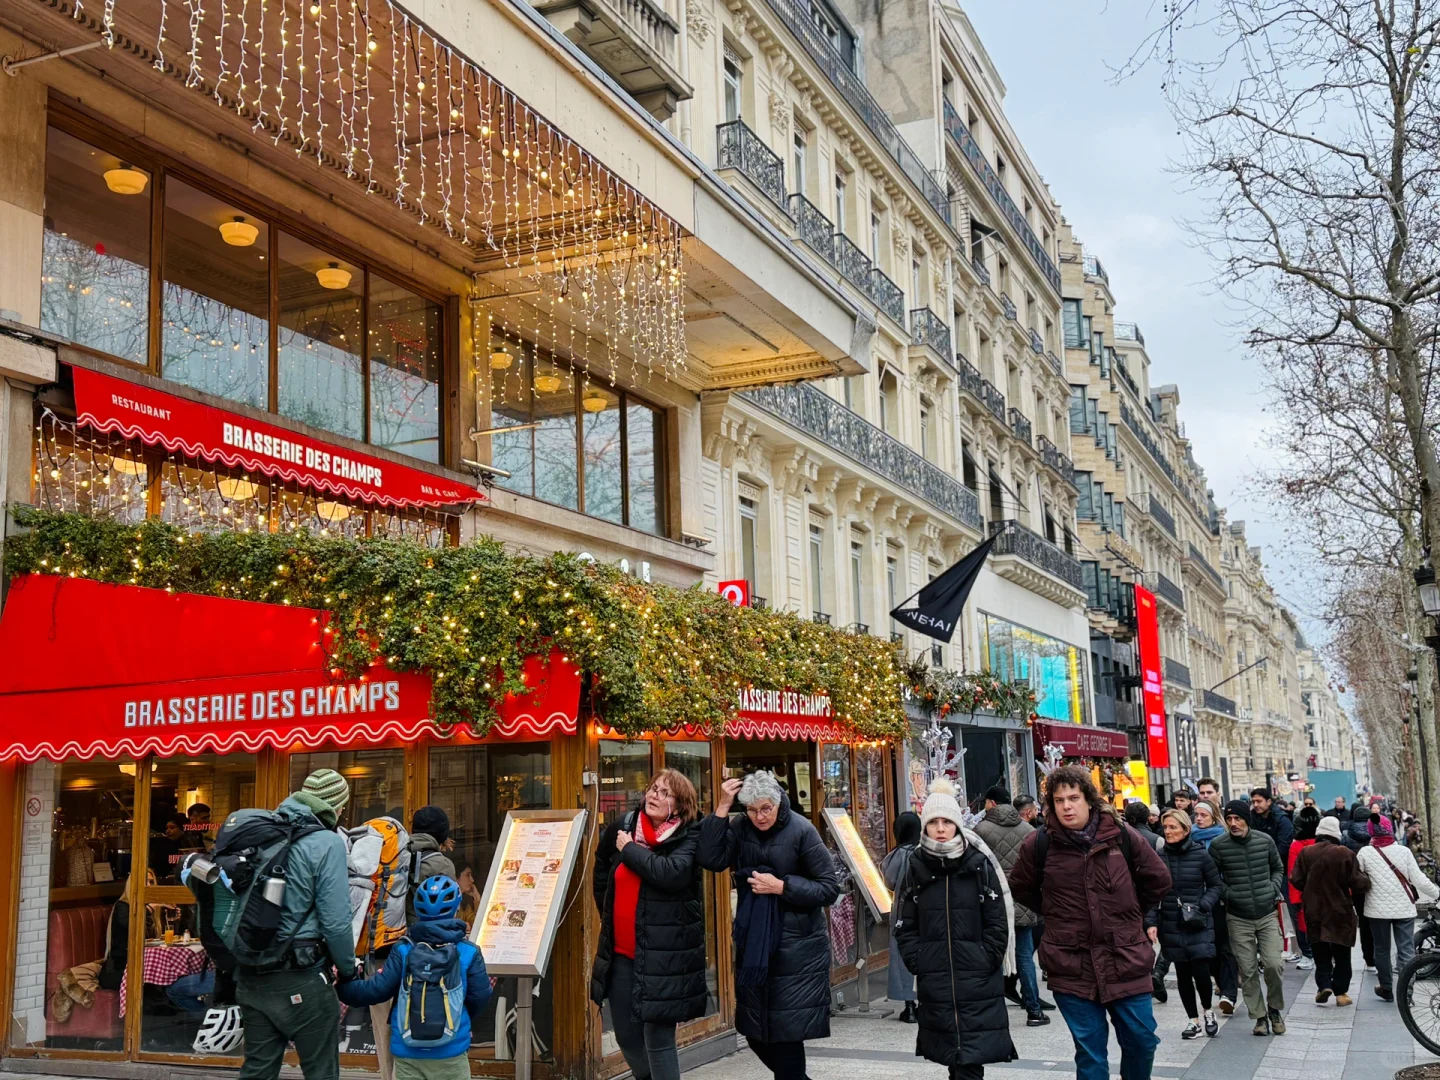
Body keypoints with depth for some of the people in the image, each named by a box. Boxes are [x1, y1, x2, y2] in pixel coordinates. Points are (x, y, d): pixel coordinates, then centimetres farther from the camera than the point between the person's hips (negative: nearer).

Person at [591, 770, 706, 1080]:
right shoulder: (622, 826, 6)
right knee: (625, 1034, 14)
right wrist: (608, 913, 21)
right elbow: (601, 869, 25)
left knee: (658, 1038, -4)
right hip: (621, 951, 6)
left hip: (665, 953, -5)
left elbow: (672, 873, -28)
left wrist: (629, 849, -16)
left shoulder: (688, 837, -8)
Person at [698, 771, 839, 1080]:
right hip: (752, 943, 5)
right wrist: (722, 808, -17)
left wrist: (780, 886, -18)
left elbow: (830, 888, -10)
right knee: (755, 1032, 13)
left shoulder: (801, 831, -11)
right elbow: (711, 859, -15)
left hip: (797, 947, -5)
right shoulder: (740, 828, 1)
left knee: (787, 1032, -3)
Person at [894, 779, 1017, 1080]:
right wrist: (918, 962, -4)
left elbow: (997, 923, -1)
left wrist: (985, 963, -9)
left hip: (977, 981, -2)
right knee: (952, 1055, 9)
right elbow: (905, 926, 7)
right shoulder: (915, 867, 4)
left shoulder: (979, 864, -1)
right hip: (935, 983, 2)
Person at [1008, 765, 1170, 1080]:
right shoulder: (1039, 844, -6)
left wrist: (1129, 914, 12)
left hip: (1126, 959, 1)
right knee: (1090, 1049, 4)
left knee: (1141, 1039, 8)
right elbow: (1020, 888, 11)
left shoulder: (1121, 836, -4)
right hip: (1071, 965, -1)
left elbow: (1159, 880, 9)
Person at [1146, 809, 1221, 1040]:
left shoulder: (1201, 855, -6)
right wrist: (1150, 922, -4)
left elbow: (1215, 885, 4)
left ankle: (1207, 1011, 21)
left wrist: (1202, 906, -12)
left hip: (1199, 925, -2)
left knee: (1200, 971, -8)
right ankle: (1193, 1020, 22)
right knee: (1182, 973, 7)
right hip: (1171, 925, 2)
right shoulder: (1158, 856, -1)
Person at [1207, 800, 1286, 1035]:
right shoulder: (1218, 845, -7)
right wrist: (1229, 894, -13)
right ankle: (1260, 1016, 16)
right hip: (1238, 918, -1)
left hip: (1267, 913, 1)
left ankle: (1275, 1008, 19)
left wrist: (1274, 889, 0)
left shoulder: (1264, 840, -1)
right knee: (1248, 970, 2)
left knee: (1273, 964, -6)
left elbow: (1278, 868, 15)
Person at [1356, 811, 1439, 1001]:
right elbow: (1418, 879, -3)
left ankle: (1387, 988, 19)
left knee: (1382, 949, 12)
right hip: (1404, 908, 0)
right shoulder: (1403, 851, -5)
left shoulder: (1365, 853, -5)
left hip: (1378, 909, 0)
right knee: (1406, 950, 3)